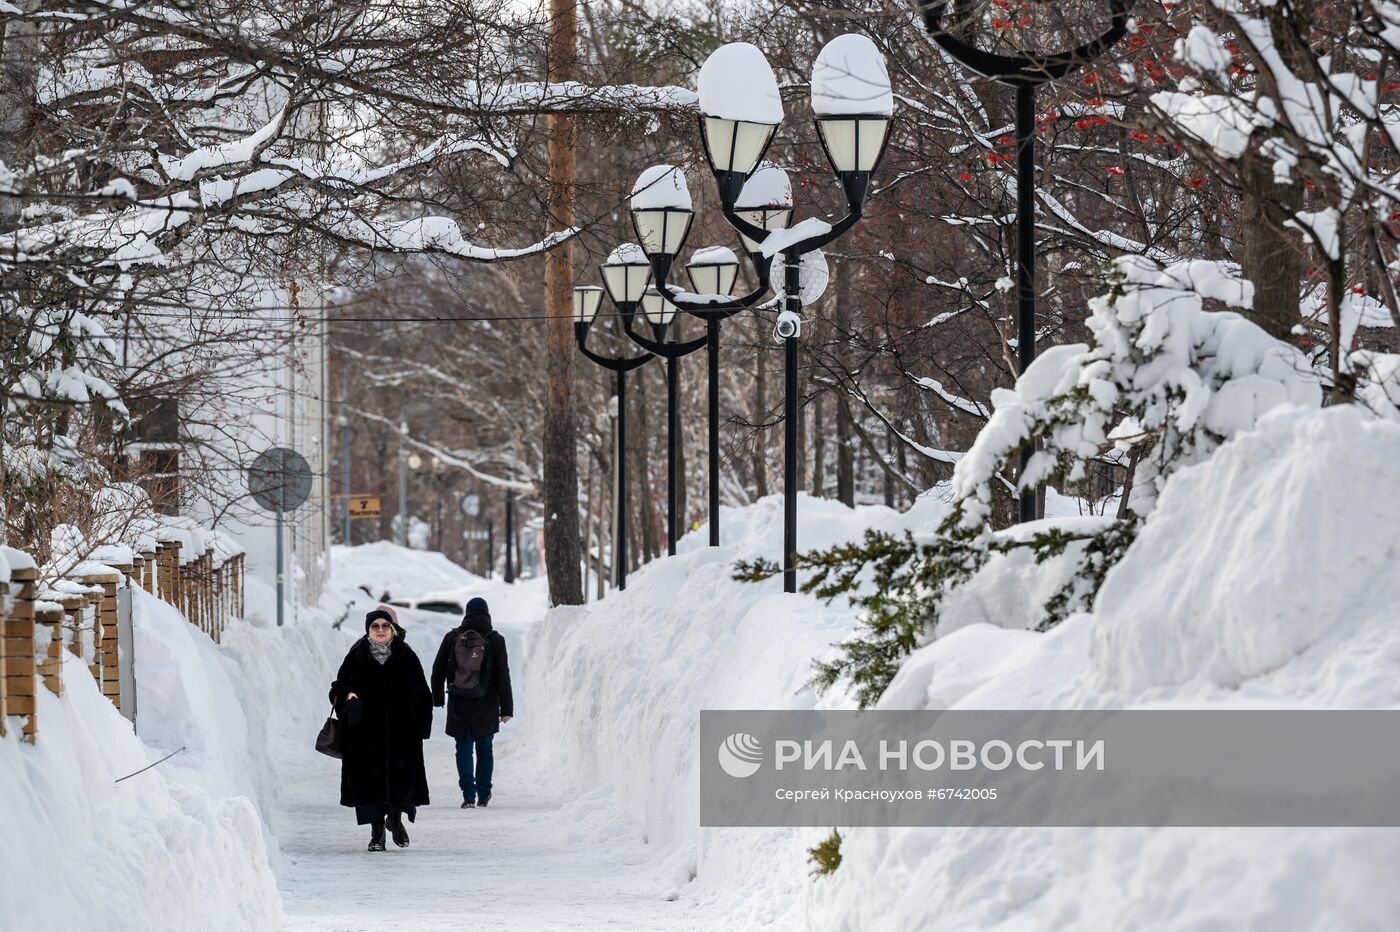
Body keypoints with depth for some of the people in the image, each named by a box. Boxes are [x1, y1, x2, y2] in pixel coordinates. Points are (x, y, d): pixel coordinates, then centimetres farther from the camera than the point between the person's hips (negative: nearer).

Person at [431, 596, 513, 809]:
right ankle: (483, 794, 20)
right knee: (484, 748, 13)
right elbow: (503, 676, -6)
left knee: (463, 748, 5)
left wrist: (437, 698, 18)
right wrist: (506, 709, -3)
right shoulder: (495, 640, -5)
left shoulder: (452, 637, -1)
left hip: (458, 704, 0)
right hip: (485, 706, 0)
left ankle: (469, 795, -5)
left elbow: (438, 670, 5)